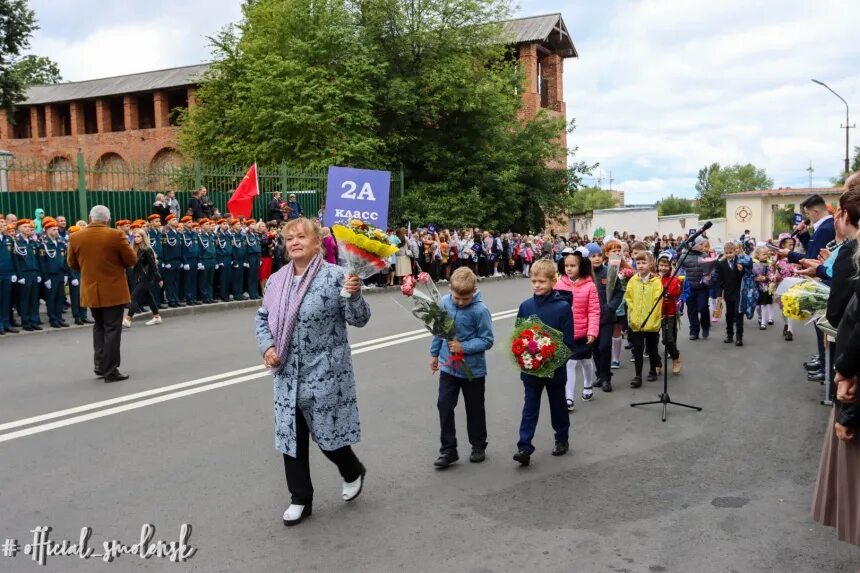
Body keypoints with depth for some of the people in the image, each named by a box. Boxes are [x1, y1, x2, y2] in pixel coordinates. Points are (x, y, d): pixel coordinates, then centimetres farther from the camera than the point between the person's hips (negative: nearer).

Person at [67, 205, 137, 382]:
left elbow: (73, 264, 9)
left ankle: (100, 365, 20)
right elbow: (131, 260, -8)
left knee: (99, 327, 20)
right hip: (113, 290, -4)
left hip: (90, 291, 4)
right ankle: (110, 370, 2)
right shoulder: (116, 235, -13)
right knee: (112, 329, 1)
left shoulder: (75, 238, -2)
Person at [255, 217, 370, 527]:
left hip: (325, 372, -5)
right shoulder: (276, 280, 5)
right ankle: (300, 499, 25)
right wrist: (267, 346, -1)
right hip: (288, 374, 5)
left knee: (327, 432, 6)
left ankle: (353, 472, 38)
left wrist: (354, 295, -29)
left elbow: (358, 319, -11)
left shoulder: (334, 276, -11)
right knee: (291, 434, 9)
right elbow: (263, 318, 15)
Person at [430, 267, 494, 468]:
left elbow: (487, 340, -15)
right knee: (444, 406, 1)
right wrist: (434, 353, 13)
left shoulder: (480, 310, -20)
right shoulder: (444, 302, -7)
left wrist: (463, 347, -24)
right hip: (448, 366, 3)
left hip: (473, 369, -3)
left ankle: (478, 446, 32)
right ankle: (448, 450, 13)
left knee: (474, 409, 13)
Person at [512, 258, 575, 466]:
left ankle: (562, 439, 36)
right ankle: (524, 447, 2)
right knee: (530, 408, 3)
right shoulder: (526, 306, -2)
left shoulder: (563, 307, -11)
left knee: (558, 405, 17)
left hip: (555, 367, -2)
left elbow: (568, 342, -11)